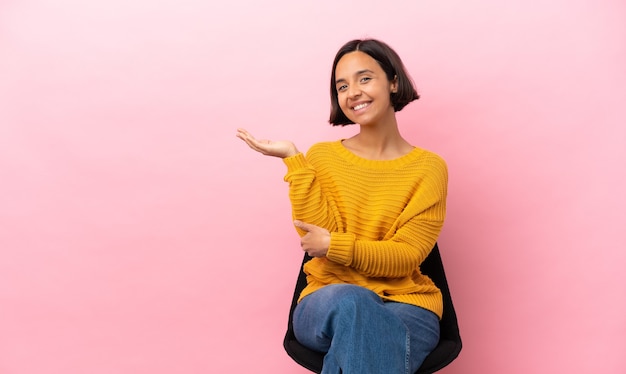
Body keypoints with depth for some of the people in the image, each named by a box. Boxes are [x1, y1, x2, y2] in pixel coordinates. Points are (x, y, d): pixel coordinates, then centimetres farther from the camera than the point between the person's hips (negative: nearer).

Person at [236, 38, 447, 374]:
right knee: (350, 301, -35)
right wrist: (293, 158, -12)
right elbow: (322, 239, -10)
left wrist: (335, 245, -17)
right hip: (329, 304, 1)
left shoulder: (428, 168, 0)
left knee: (355, 340, -34)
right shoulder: (322, 156, 5)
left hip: (406, 305, 0)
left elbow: (406, 257, -6)